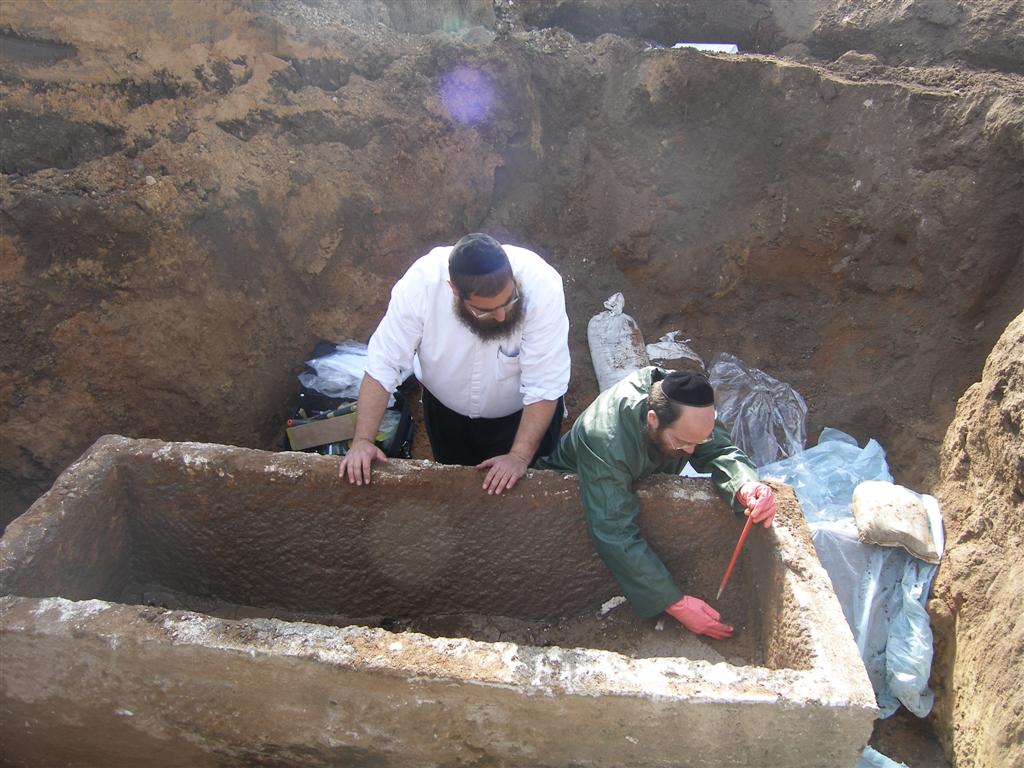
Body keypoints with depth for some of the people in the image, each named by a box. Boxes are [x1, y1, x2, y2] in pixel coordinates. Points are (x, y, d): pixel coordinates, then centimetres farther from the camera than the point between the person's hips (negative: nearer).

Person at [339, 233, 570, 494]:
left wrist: (520, 456, -36)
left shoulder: (542, 286, -38)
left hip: (522, 412, -1)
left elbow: (544, 386, -32)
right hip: (446, 407, 2)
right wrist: (363, 439, -31)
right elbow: (382, 364, -26)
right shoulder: (421, 283, -34)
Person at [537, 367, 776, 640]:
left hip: (642, 483, 5)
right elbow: (615, 536, -44)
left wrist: (746, 486, -49)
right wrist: (677, 604, -41)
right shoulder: (604, 441, -45)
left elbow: (720, 451, -25)